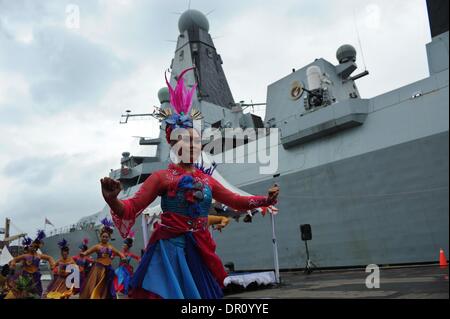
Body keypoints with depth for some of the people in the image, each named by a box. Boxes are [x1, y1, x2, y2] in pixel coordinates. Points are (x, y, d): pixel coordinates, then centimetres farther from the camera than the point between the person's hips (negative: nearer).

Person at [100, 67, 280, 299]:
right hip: (170, 249, -5)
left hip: (200, 250, 6)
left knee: (199, 293, 13)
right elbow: (131, 208, -9)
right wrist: (112, 200, -31)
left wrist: (266, 200, 11)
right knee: (169, 294, -8)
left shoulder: (207, 179, 14)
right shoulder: (162, 177, -2)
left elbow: (234, 200, 21)